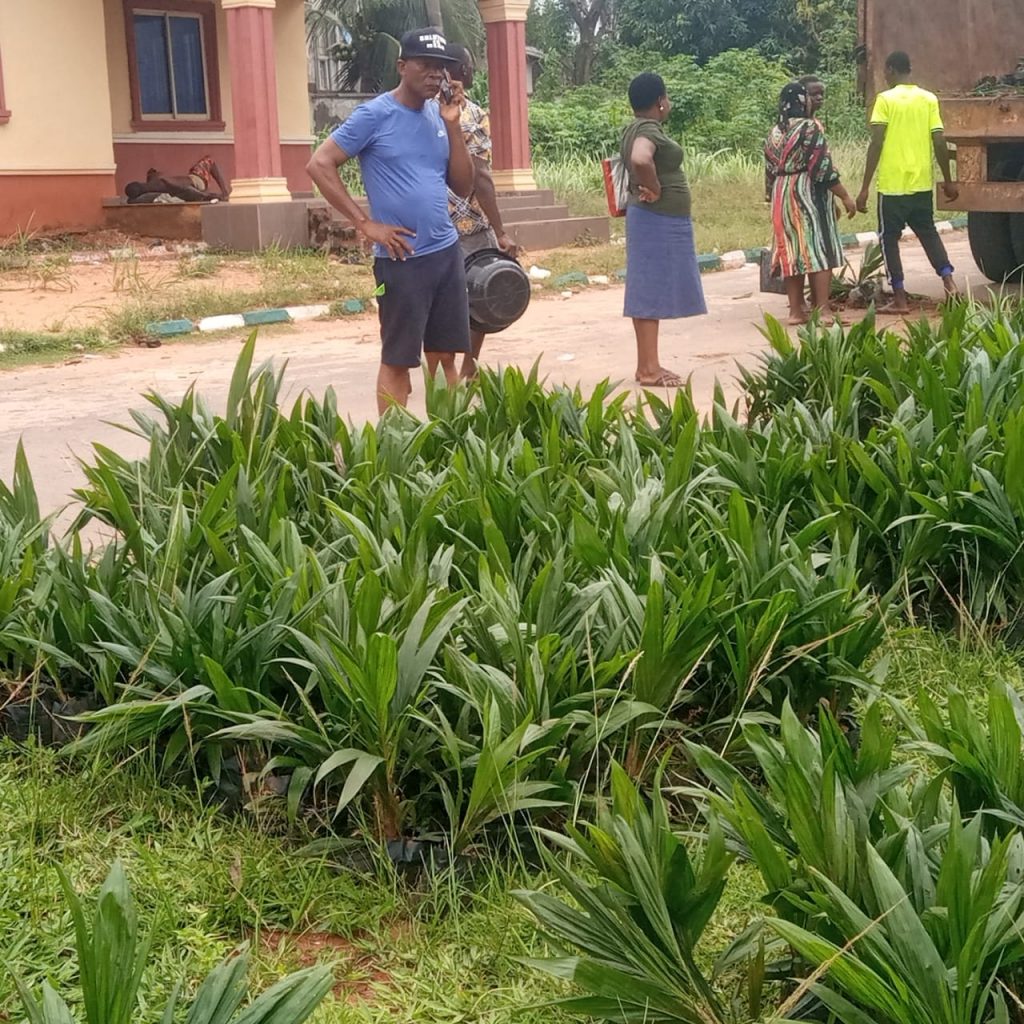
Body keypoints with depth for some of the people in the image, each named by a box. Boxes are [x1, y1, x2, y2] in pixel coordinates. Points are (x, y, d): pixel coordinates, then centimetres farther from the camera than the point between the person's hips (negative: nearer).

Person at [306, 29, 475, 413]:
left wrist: (453, 125, -2)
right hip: (401, 258, -6)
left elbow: (463, 187, 9)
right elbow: (319, 164, -9)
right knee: (397, 360, 0)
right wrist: (365, 223, -13)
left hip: (447, 252, 6)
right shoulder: (374, 115, -7)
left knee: (445, 356, 10)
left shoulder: (439, 115, 10)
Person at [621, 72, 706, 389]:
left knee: (650, 292, 11)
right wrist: (655, 190, -22)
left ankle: (647, 365, 15)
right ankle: (649, 369, -6)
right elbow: (641, 160, -37)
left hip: (658, 221, 10)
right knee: (651, 291, -8)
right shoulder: (649, 129, -16)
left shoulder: (636, 128, 14)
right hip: (658, 220, -10)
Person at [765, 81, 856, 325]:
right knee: (819, 252, -5)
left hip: (782, 197, 7)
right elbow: (824, 169, -14)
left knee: (792, 253, 9)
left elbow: (770, 173, 13)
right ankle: (822, 310, -9)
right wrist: (845, 197, -7)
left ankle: (796, 310, 10)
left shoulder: (774, 133, 11)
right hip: (809, 196, -7)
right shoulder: (810, 127, -10)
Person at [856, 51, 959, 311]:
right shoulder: (929, 99, 4)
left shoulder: (885, 99, -7)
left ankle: (900, 298, 4)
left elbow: (876, 144, -12)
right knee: (928, 231, 21)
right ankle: (948, 279, 4)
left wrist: (865, 188, -10)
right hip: (922, 182, 4)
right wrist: (948, 181, 11)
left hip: (892, 184, -4)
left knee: (889, 238, 7)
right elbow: (939, 142, 1)